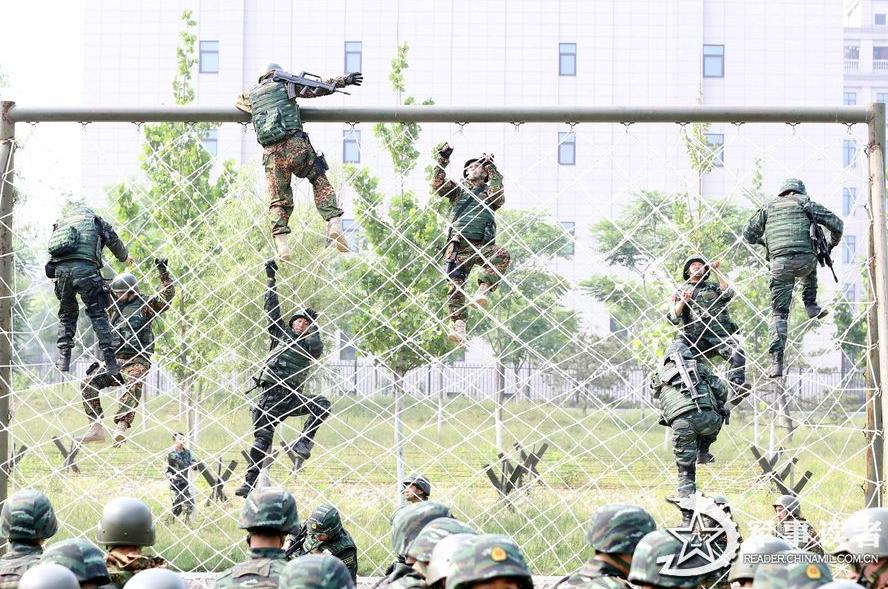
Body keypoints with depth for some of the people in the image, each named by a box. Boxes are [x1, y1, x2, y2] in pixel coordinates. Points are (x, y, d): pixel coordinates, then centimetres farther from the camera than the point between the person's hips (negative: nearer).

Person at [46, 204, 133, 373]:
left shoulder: (61, 222, 30)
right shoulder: (95, 220, 20)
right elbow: (116, 243, 30)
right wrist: (126, 258, 49)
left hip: (60, 269, 3)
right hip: (85, 269, -3)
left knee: (67, 313, 19)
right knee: (98, 314, 2)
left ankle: (63, 358, 10)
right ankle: (110, 362, -3)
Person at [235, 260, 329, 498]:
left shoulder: (308, 346, 12)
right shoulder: (280, 333, 14)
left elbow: (317, 347, -11)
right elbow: (272, 307, 10)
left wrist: (313, 324, 0)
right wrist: (271, 279, 8)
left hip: (292, 397, 1)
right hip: (271, 395, -1)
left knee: (323, 404, -24)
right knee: (262, 438, -6)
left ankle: (303, 441, -20)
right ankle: (249, 482, -3)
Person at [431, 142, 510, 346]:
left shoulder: (489, 191, 19)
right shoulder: (458, 189, 23)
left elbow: (499, 198, -4)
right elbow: (438, 186, 8)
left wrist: (492, 168, -2)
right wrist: (441, 161, 2)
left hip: (483, 246, -1)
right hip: (460, 245, 1)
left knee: (501, 255, -34)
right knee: (456, 286, -14)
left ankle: (483, 291, -34)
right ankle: (459, 328, -21)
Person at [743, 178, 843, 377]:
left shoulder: (769, 207, 21)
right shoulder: (806, 203, 15)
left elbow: (748, 235, 23)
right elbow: (837, 224, 12)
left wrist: (764, 241, 43)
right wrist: (832, 245, 31)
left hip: (780, 263, 1)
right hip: (805, 260, -1)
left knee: (779, 313, 5)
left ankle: (777, 361, -7)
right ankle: (811, 306, 28)